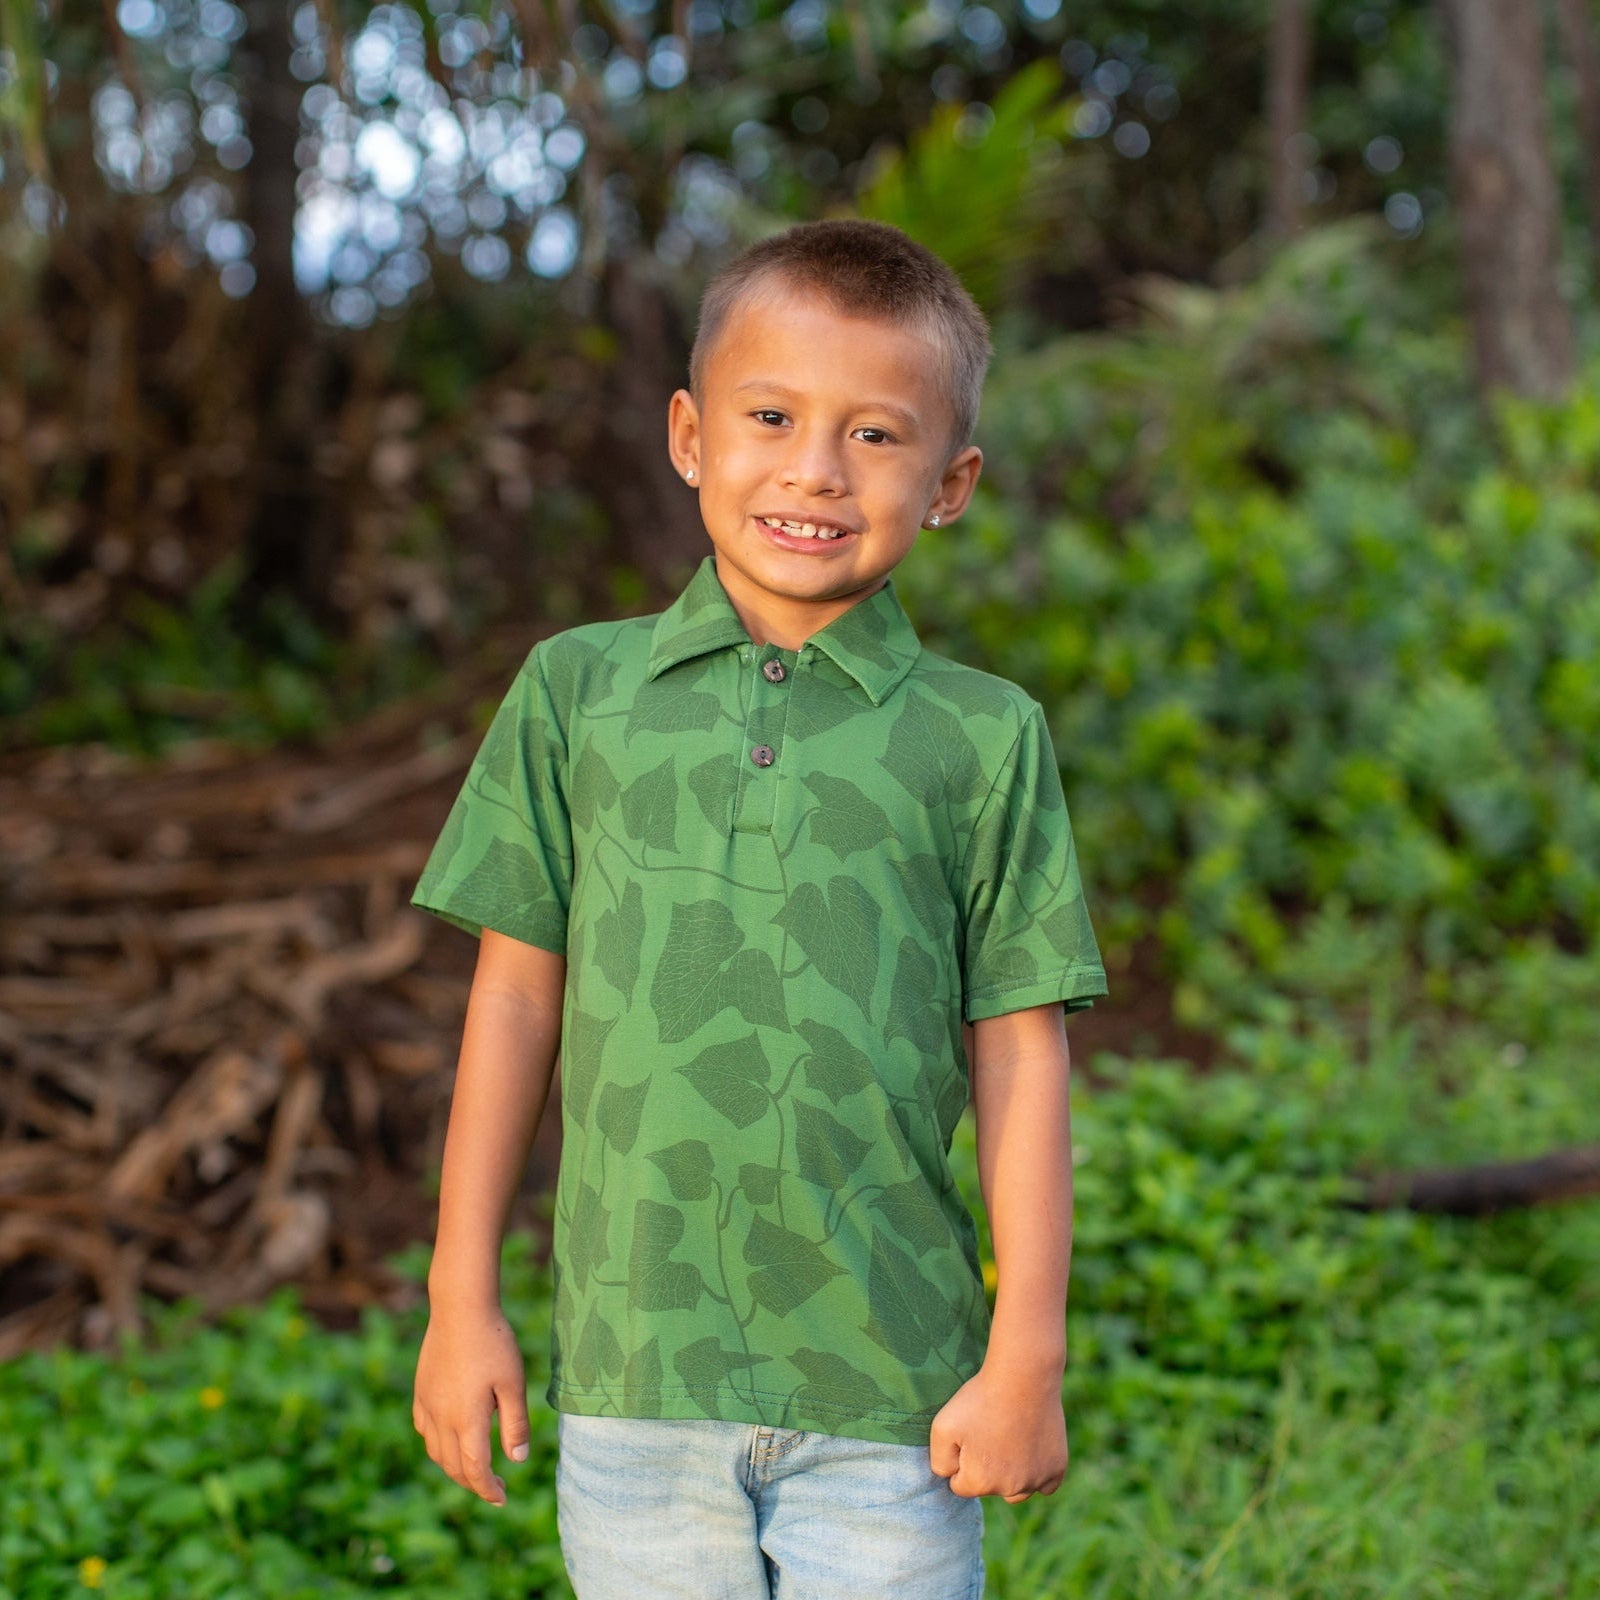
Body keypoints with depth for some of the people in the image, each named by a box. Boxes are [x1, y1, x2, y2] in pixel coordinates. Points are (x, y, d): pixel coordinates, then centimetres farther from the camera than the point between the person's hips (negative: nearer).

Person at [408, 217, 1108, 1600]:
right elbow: (518, 992, 6)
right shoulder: (578, 694, 3)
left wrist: (1028, 1351, -1)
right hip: (635, 1376, 1)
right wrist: (463, 1300, 7)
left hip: (890, 1390, -1)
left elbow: (1019, 1053, 1)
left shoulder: (983, 738, -1)